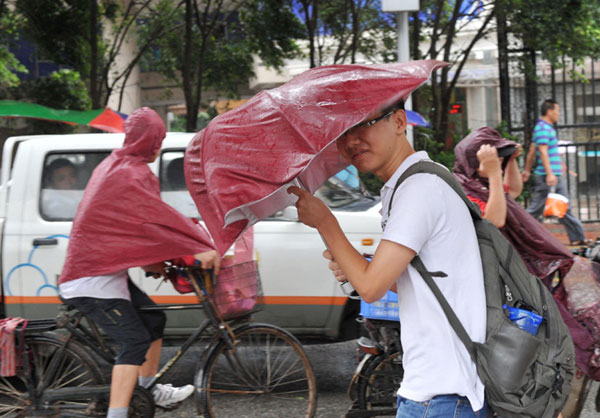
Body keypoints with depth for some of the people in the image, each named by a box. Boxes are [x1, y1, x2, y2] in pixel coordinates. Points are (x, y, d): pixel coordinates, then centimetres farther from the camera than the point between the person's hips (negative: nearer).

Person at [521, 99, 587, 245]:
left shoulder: (548, 128, 18)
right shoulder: (543, 128, -13)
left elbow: (532, 151, 22)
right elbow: (543, 151, -21)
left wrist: (527, 170, 26)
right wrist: (549, 174, -26)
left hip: (556, 176, 10)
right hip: (546, 176, -10)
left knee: (563, 208, 9)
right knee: (536, 208, -5)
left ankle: (578, 238, 11)